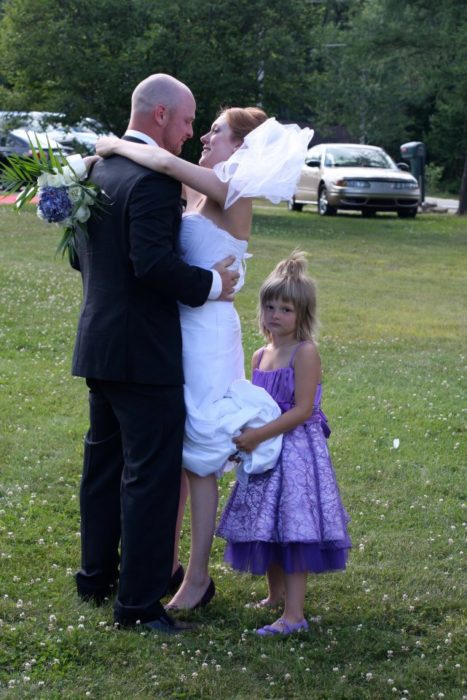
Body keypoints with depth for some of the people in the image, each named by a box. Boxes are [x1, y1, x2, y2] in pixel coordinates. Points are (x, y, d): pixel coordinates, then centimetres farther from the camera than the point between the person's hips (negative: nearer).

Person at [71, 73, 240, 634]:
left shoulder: (96, 170, 9)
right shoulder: (153, 180, -19)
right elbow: (153, 261, -27)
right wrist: (210, 284, -14)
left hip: (97, 346, 9)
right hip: (143, 352, -9)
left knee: (103, 463, 20)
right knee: (152, 475, -2)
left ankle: (96, 576, 32)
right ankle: (138, 602, 2)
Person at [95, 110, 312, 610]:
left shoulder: (233, 191, -15)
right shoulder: (198, 192, 8)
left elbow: (165, 162, -29)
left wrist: (115, 145, -15)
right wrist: (112, 154, 2)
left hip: (206, 330, -8)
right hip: (179, 325, 8)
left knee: (198, 457, 1)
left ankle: (198, 579, 12)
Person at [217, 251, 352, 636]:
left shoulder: (305, 352, -12)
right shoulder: (261, 356, 10)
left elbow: (302, 410, -19)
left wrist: (259, 435, -23)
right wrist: (243, 436, -1)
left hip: (298, 450, -7)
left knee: (293, 528, -9)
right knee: (267, 526, 15)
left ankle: (294, 613, -8)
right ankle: (276, 595, 32)